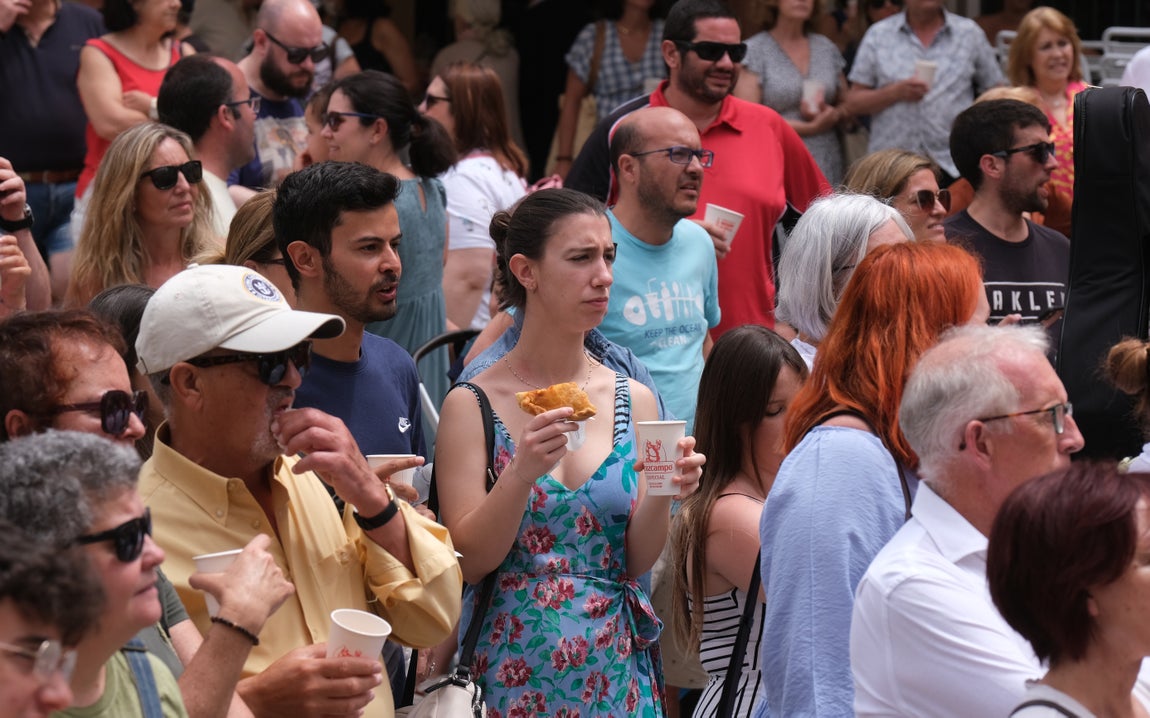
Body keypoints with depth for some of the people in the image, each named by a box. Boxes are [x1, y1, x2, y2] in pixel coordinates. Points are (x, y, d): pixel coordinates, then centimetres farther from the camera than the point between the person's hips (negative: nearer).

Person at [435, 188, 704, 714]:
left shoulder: (633, 400, 4)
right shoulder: (472, 405, -5)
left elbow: (635, 563, 3)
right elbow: (468, 562, -9)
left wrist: (662, 495, -16)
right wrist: (522, 473, -24)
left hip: (613, 667, 3)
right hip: (516, 668, -3)